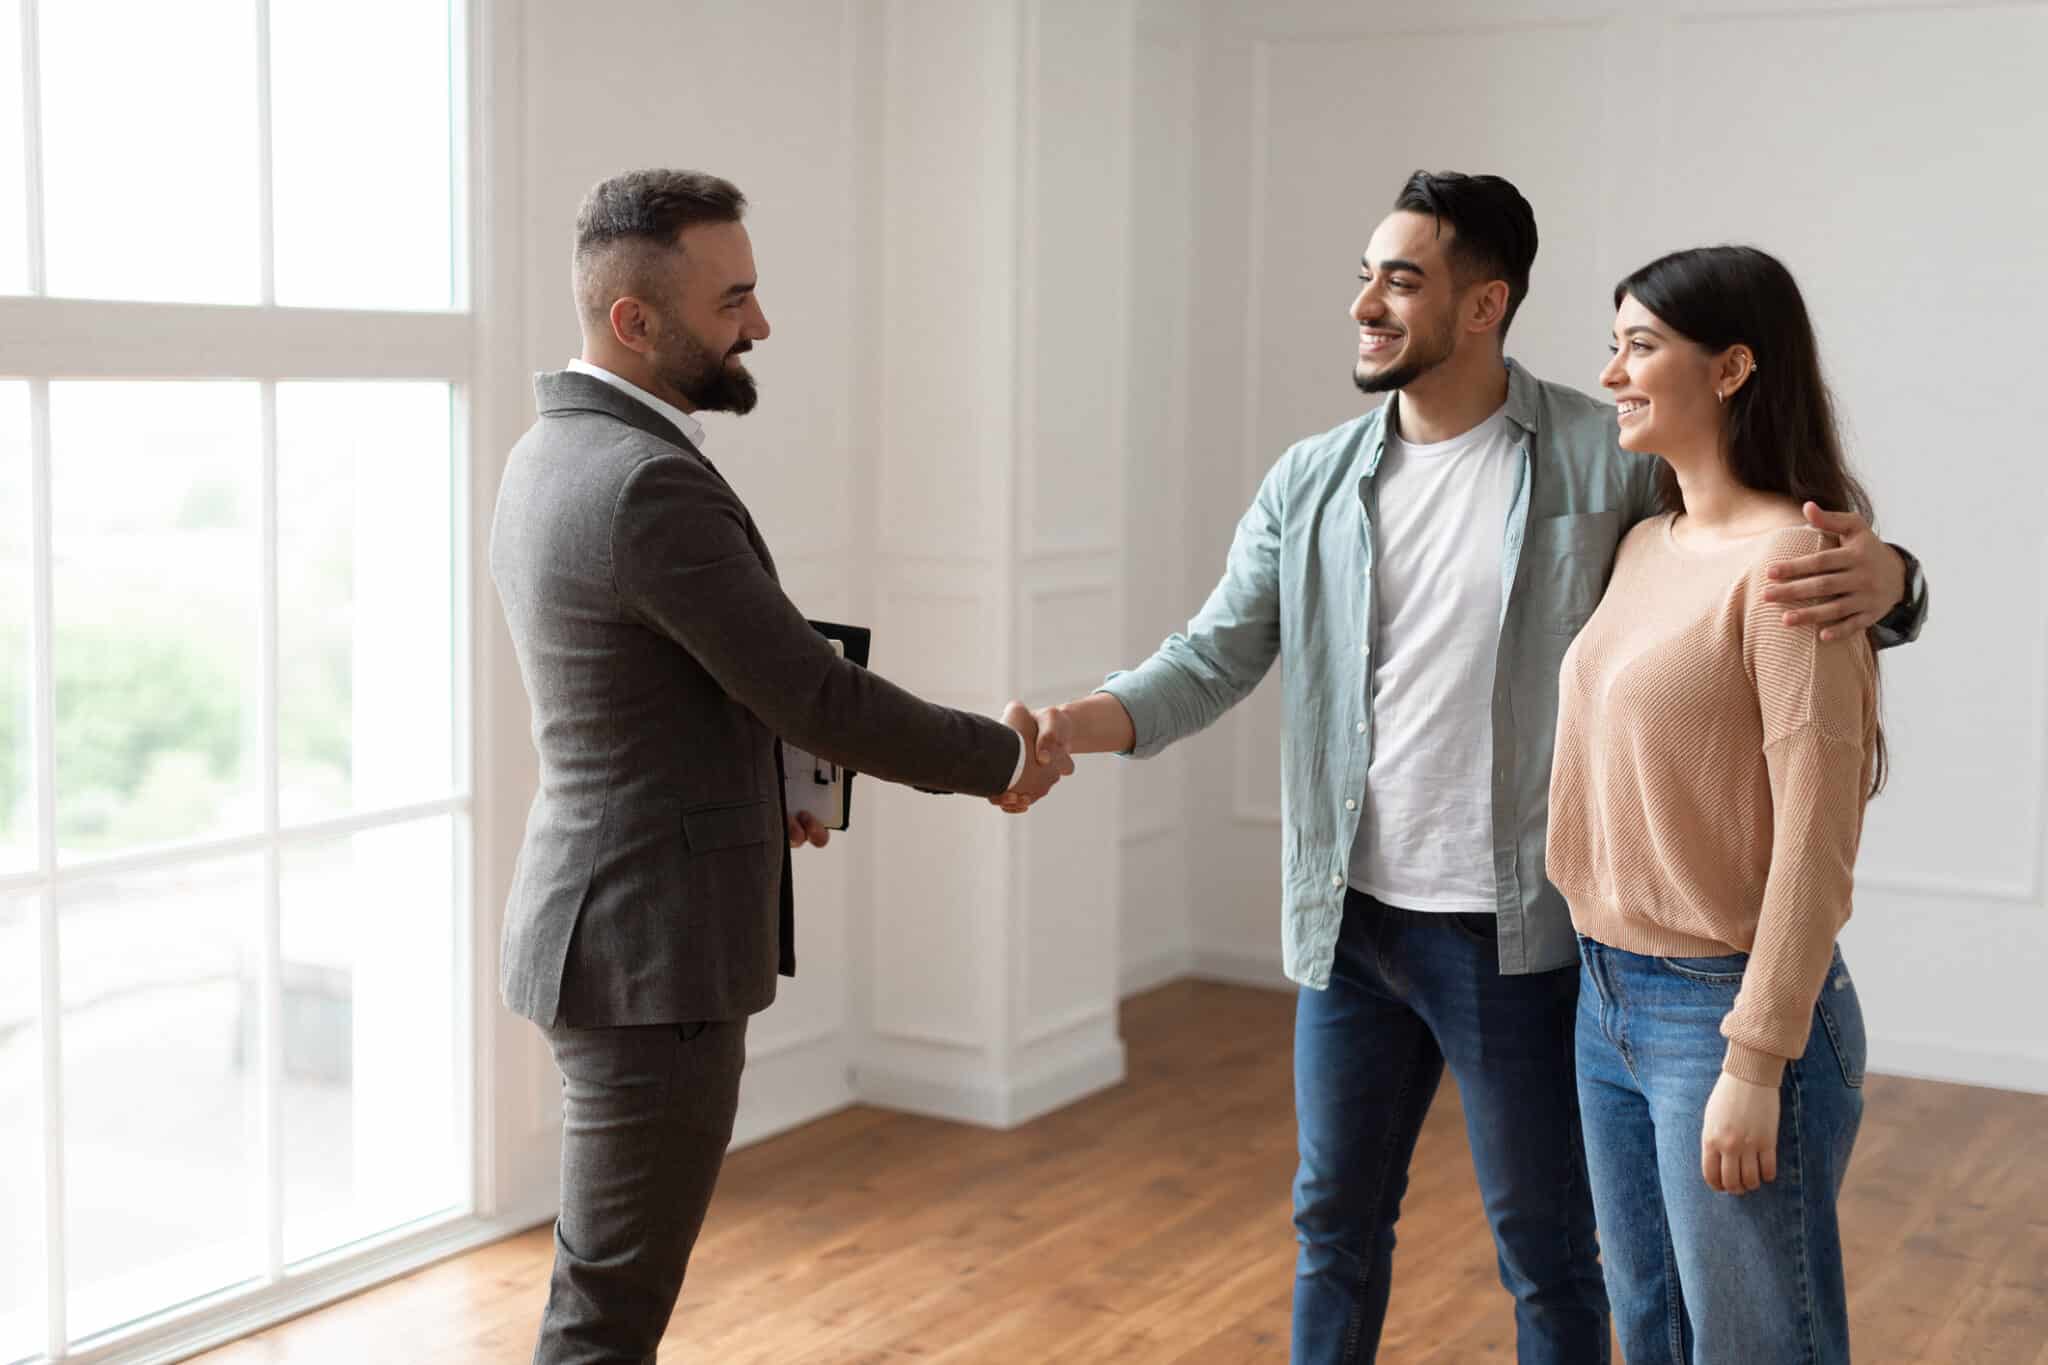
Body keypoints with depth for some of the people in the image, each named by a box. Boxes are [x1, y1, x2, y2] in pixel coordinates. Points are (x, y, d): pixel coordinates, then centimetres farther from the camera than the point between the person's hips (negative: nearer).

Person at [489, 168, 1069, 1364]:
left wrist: (759, 788, 13)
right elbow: (820, 694, -18)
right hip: (653, 951, -10)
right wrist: (1002, 756, -4)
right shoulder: (650, 484, -22)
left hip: (613, 924, 10)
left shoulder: (552, 453, 9)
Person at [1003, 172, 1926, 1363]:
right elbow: (1214, 659, 2)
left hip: (1516, 937, -4)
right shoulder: (1311, 485, 3)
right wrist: (1072, 729, -16)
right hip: (1349, 921, 4)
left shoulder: (1607, 460, -8)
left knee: (1547, 1252, 11)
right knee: (1336, 1222, 19)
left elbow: (1799, 546, -4)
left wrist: (1880, 576, -29)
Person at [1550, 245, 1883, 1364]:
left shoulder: (1786, 560, -17)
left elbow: (1815, 841, -19)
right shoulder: (1647, 548, 8)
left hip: (1723, 1010, -8)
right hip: (1610, 999, 8)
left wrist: (1754, 1064, -19)